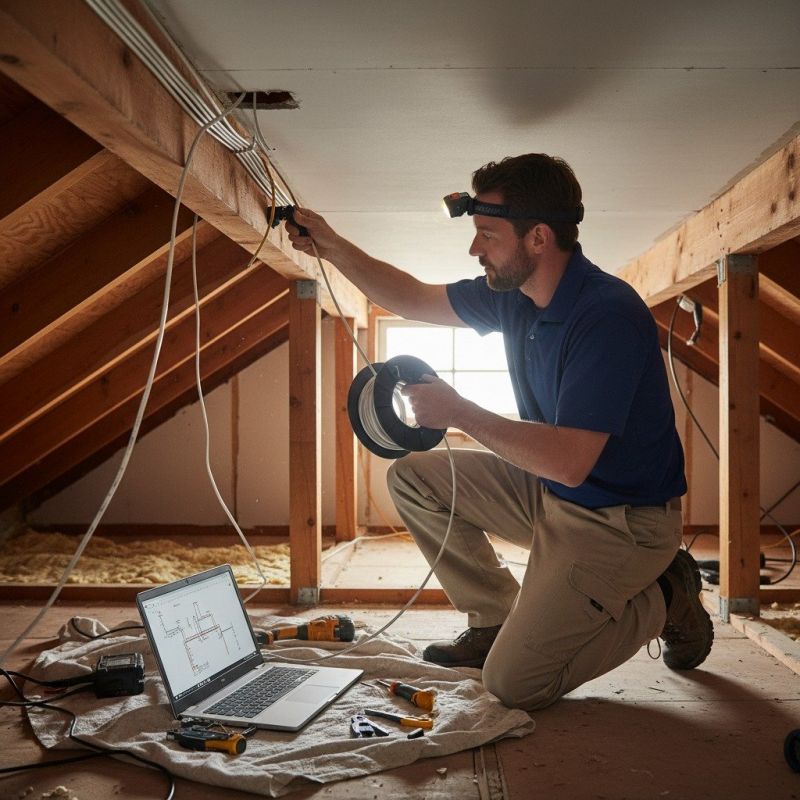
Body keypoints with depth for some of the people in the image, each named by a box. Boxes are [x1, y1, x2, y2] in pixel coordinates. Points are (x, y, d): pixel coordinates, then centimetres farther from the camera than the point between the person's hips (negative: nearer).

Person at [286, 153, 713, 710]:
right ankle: (497, 621, 14)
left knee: (514, 685, -11)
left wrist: (459, 413, -27)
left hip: (620, 518, -8)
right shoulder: (514, 293, -2)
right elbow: (416, 299, 12)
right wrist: (331, 246, 3)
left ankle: (664, 600, 9)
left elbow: (569, 462, -33)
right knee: (414, 476, 4)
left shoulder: (609, 315, -28)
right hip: (551, 491, 8)